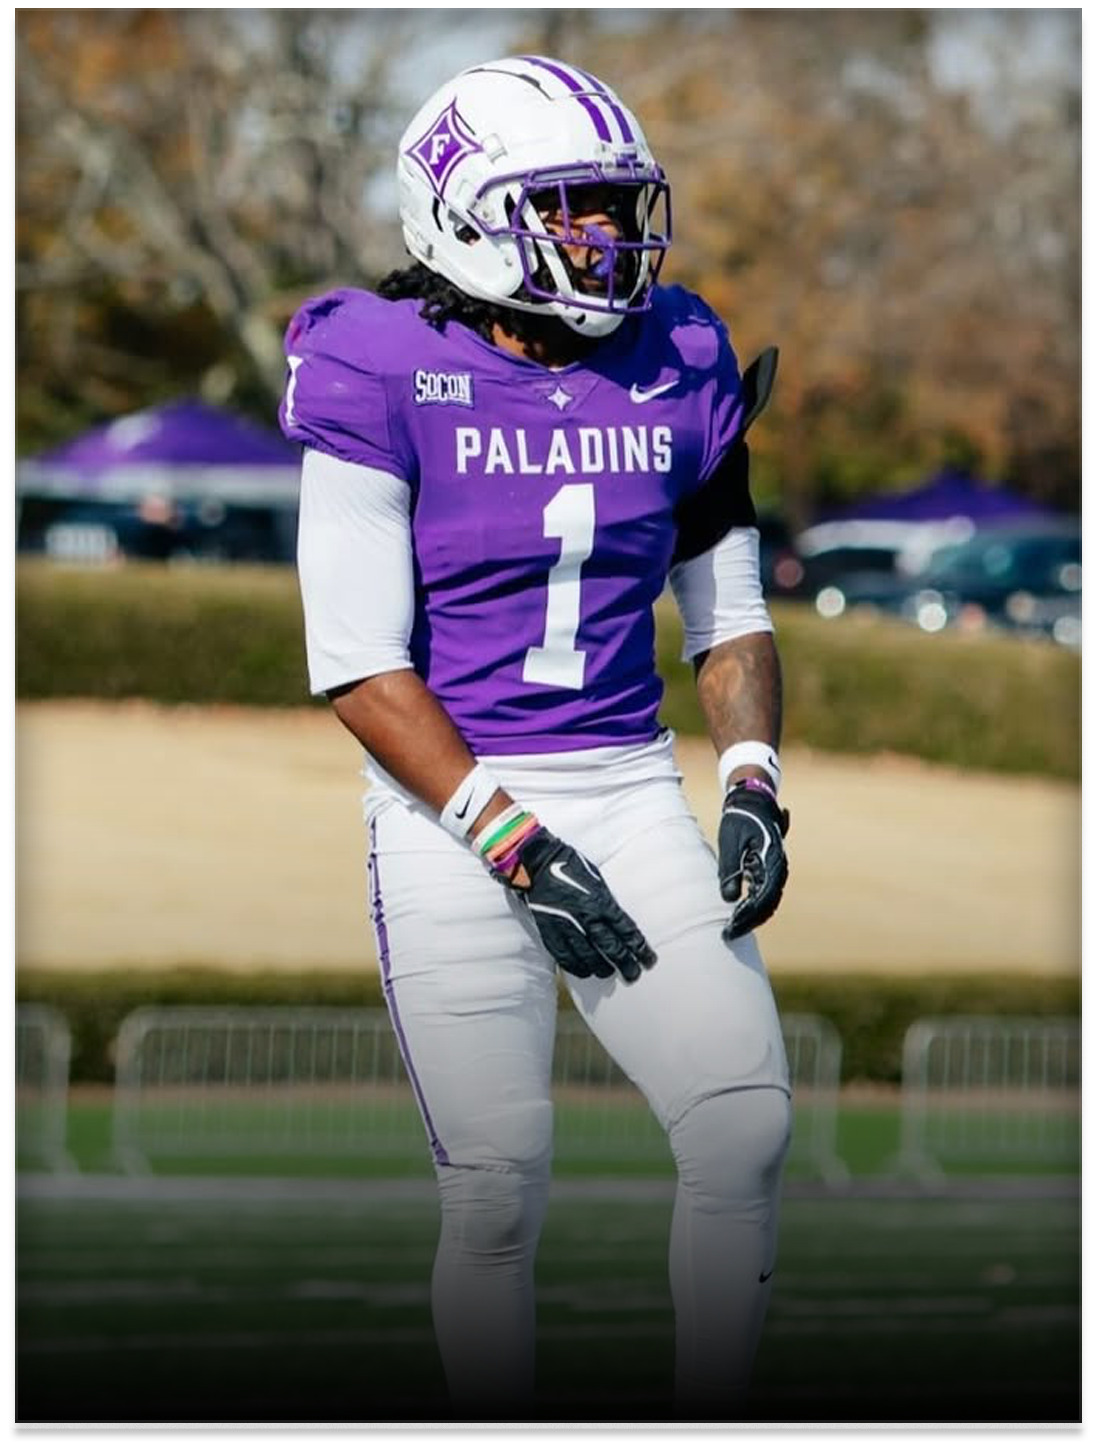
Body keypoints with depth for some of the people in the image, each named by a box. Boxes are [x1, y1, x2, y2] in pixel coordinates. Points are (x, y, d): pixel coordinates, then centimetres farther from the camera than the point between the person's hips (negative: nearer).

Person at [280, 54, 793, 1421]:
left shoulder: (680, 369, 7)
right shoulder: (387, 379, -8)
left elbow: (731, 616, 17)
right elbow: (357, 665, -10)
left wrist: (751, 783, -1)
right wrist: (510, 840, -16)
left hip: (633, 795, 4)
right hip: (450, 803, -4)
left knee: (745, 1129, -10)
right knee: (496, 1193, -6)